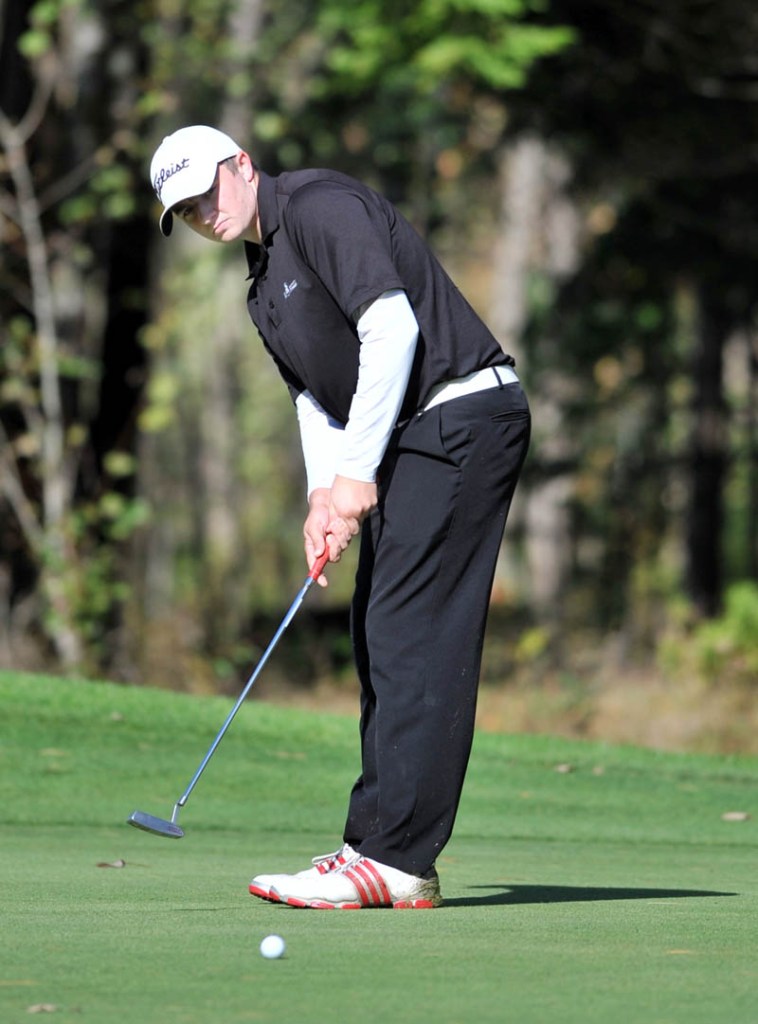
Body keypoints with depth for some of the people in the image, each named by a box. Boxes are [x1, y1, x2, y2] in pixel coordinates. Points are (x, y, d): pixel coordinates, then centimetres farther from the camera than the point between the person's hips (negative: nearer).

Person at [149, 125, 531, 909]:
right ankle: (383, 846, 11)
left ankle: (394, 859, -16)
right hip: (411, 438, 10)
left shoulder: (318, 206, -10)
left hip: (461, 417, -10)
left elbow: (392, 326, -20)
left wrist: (358, 472, -18)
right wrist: (324, 498, 2)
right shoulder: (264, 290, 20)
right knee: (378, 638, 9)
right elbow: (316, 396, 20)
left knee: (411, 636, -13)